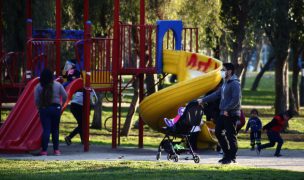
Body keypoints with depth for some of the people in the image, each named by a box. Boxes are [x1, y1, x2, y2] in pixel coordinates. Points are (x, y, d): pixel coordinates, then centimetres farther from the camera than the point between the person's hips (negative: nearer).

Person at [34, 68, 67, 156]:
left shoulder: (38, 87, -4)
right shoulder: (57, 85, 0)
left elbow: (36, 100, -4)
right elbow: (65, 96, 4)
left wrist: (39, 107, 13)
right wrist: (61, 104, 18)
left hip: (44, 109, -1)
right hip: (56, 108, 1)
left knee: (46, 130, -2)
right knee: (55, 129, 11)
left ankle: (44, 150, -7)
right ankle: (56, 149, 13)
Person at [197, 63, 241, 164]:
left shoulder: (235, 84, -14)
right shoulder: (225, 83, 17)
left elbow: (236, 99, -21)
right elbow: (217, 94, 21)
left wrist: (227, 109, -21)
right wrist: (203, 100, 18)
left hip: (231, 114, -10)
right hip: (223, 114, 10)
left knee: (231, 135, -5)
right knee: (218, 132, 12)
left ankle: (232, 157, 2)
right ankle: (227, 154, 20)